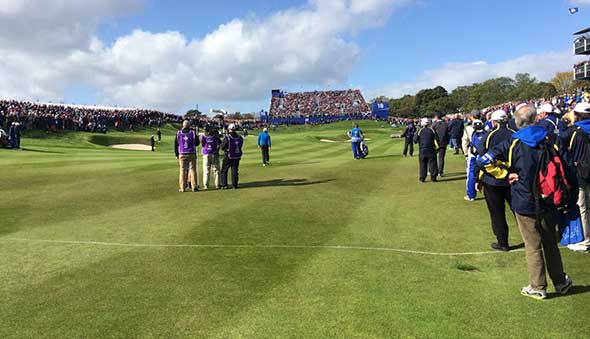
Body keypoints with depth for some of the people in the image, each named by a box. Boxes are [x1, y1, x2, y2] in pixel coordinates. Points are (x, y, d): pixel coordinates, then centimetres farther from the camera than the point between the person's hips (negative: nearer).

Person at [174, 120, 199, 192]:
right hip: (192, 154, -1)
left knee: (182, 170, 4)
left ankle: (182, 187, 2)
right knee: (193, 170, 2)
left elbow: (176, 144, 7)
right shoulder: (193, 132, -2)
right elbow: (197, 143, 3)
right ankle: (194, 186, 0)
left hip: (182, 154, 1)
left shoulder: (178, 133, 3)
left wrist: (176, 154, 15)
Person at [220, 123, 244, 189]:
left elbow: (222, 147, -10)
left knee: (224, 171, 9)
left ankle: (224, 185, 7)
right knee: (234, 171, 12)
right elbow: (240, 146, 7)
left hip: (228, 157, -4)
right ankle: (234, 185, 11)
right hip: (237, 157, 4)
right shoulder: (240, 138, -1)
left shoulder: (227, 138, -15)